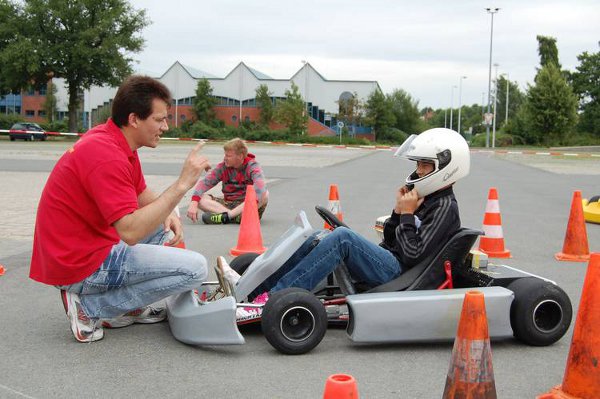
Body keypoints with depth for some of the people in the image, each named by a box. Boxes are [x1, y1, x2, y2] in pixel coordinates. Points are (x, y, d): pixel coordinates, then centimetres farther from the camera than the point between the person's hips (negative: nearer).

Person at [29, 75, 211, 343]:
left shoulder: (113, 141, 7)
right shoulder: (106, 156, -25)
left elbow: (142, 194, 18)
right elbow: (132, 232, -33)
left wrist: (167, 213, -3)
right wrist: (182, 184, -32)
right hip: (81, 265, -10)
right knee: (195, 268, -14)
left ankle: (128, 307, 10)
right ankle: (90, 307, -7)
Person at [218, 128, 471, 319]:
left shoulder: (445, 208, -8)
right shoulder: (426, 198, 21)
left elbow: (413, 255, -18)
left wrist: (407, 214, -11)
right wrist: (398, 211, 6)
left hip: (399, 273, -10)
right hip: (388, 261, 10)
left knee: (342, 237, -30)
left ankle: (270, 300, -34)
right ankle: (253, 288, -12)